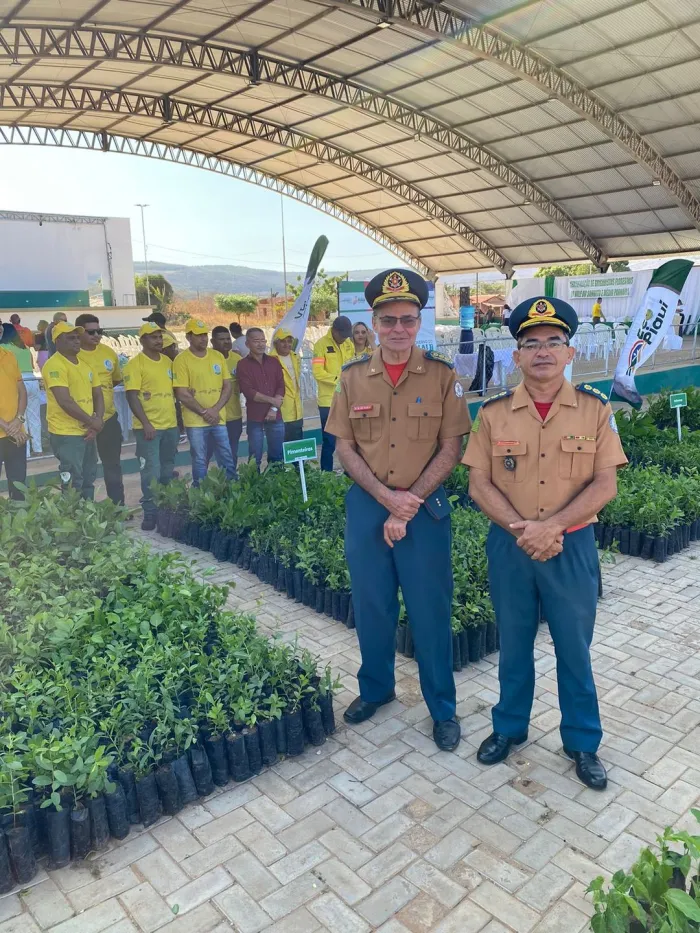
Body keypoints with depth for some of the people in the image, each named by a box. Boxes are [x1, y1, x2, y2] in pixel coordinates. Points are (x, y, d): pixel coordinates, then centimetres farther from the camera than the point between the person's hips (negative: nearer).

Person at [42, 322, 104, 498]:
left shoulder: (84, 364, 13)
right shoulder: (54, 365, -13)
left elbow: (97, 395, 14)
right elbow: (65, 401, -21)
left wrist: (98, 419, -4)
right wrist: (92, 422, -13)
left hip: (87, 432, 8)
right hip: (66, 434, -8)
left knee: (88, 480, 16)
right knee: (72, 485, -6)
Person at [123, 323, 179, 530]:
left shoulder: (167, 361, 12)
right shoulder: (135, 364, -8)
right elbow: (132, 396, -14)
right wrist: (145, 423, -20)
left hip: (171, 425, 6)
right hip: (149, 427, -6)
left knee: (167, 472, 14)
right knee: (151, 473, -3)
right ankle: (150, 514, 7)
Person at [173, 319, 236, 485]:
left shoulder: (218, 356, 7)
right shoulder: (181, 359, -6)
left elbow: (227, 387, 6)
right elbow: (182, 395, -10)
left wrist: (215, 410, -8)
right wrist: (204, 412, -11)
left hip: (218, 419, 4)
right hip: (195, 421, -4)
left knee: (227, 461, 9)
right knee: (200, 462, 5)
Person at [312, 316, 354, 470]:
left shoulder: (349, 344, 8)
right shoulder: (321, 344, -9)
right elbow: (318, 372, -17)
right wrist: (339, 379, -23)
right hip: (329, 401, -5)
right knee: (329, 442, 1)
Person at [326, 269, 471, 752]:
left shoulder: (442, 376, -5)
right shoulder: (353, 377, 2)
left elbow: (450, 449, -6)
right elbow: (345, 448, 2)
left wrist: (407, 506, -13)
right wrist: (387, 497, -12)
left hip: (425, 508, -2)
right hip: (366, 507, 3)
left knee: (431, 611, 7)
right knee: (371, 606, 15)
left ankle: (443, 708, 25)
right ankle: (375, 689, 38)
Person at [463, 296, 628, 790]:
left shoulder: (595, 408, -5)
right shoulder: (493, 411, -3)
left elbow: (605, 484, -9)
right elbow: (479, 483, -3)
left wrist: (550, 527, -19)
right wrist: (521, 529, -16)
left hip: (573, 547, -1)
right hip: (509, 546, 1)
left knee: (574, 648, 13)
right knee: (514, 644, 17)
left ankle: (583, 743, 33)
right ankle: (509, 727, 38)